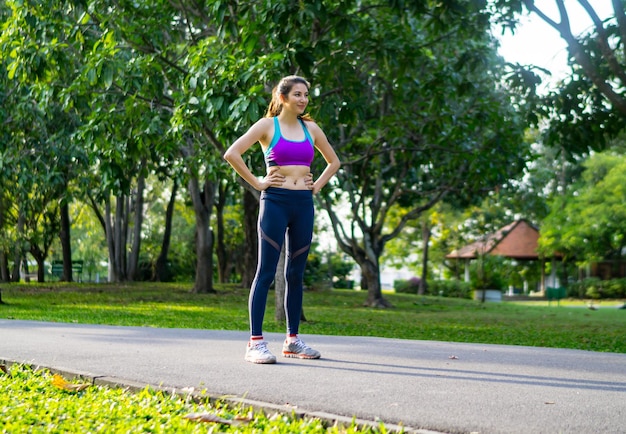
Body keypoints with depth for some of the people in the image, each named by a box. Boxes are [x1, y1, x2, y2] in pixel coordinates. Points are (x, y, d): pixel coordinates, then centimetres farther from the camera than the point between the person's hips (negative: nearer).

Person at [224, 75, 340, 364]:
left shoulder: (310, 128, 13)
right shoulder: (268, 125, -1)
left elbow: (334, 161, 26)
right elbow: (232, 153, -10)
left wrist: (317, 186, 12)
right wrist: (256, 182, -9)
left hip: (304, 204, 5)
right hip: (275, 202, -5)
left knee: (295, 274, 9)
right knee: (266, 273, -7)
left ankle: (292, 340, 16)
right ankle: (256, 342, -7)